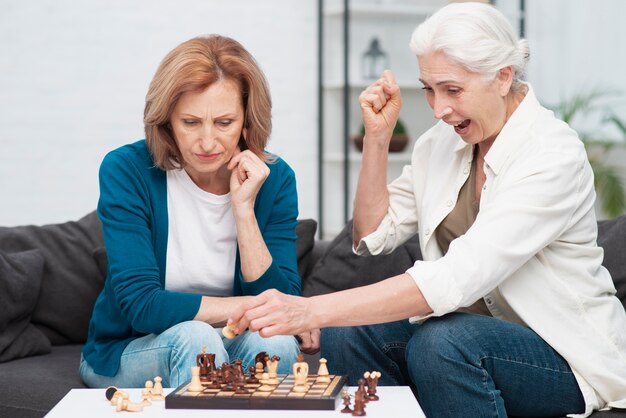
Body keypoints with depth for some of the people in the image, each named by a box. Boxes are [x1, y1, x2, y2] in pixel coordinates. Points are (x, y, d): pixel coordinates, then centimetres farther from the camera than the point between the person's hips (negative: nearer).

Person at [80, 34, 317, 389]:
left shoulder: (274, 178, -7)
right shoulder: (127, 171, -16)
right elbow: (141, 306, -22)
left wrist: (244, 208, -22)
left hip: (226, 348, 3)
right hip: (126, 351, -3)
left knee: (274, 339, -29)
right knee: (193, 337, -34)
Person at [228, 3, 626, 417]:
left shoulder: (553, 156, -22)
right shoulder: (442, 141, 3)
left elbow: (459, 277, -33)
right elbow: (373, 236, 8)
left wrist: (313, 310, -39)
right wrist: (377, 135, -5)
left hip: (567, 352, -6)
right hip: (471, 326, 6)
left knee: (441, 342, -34)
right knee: (346, 332, -17)